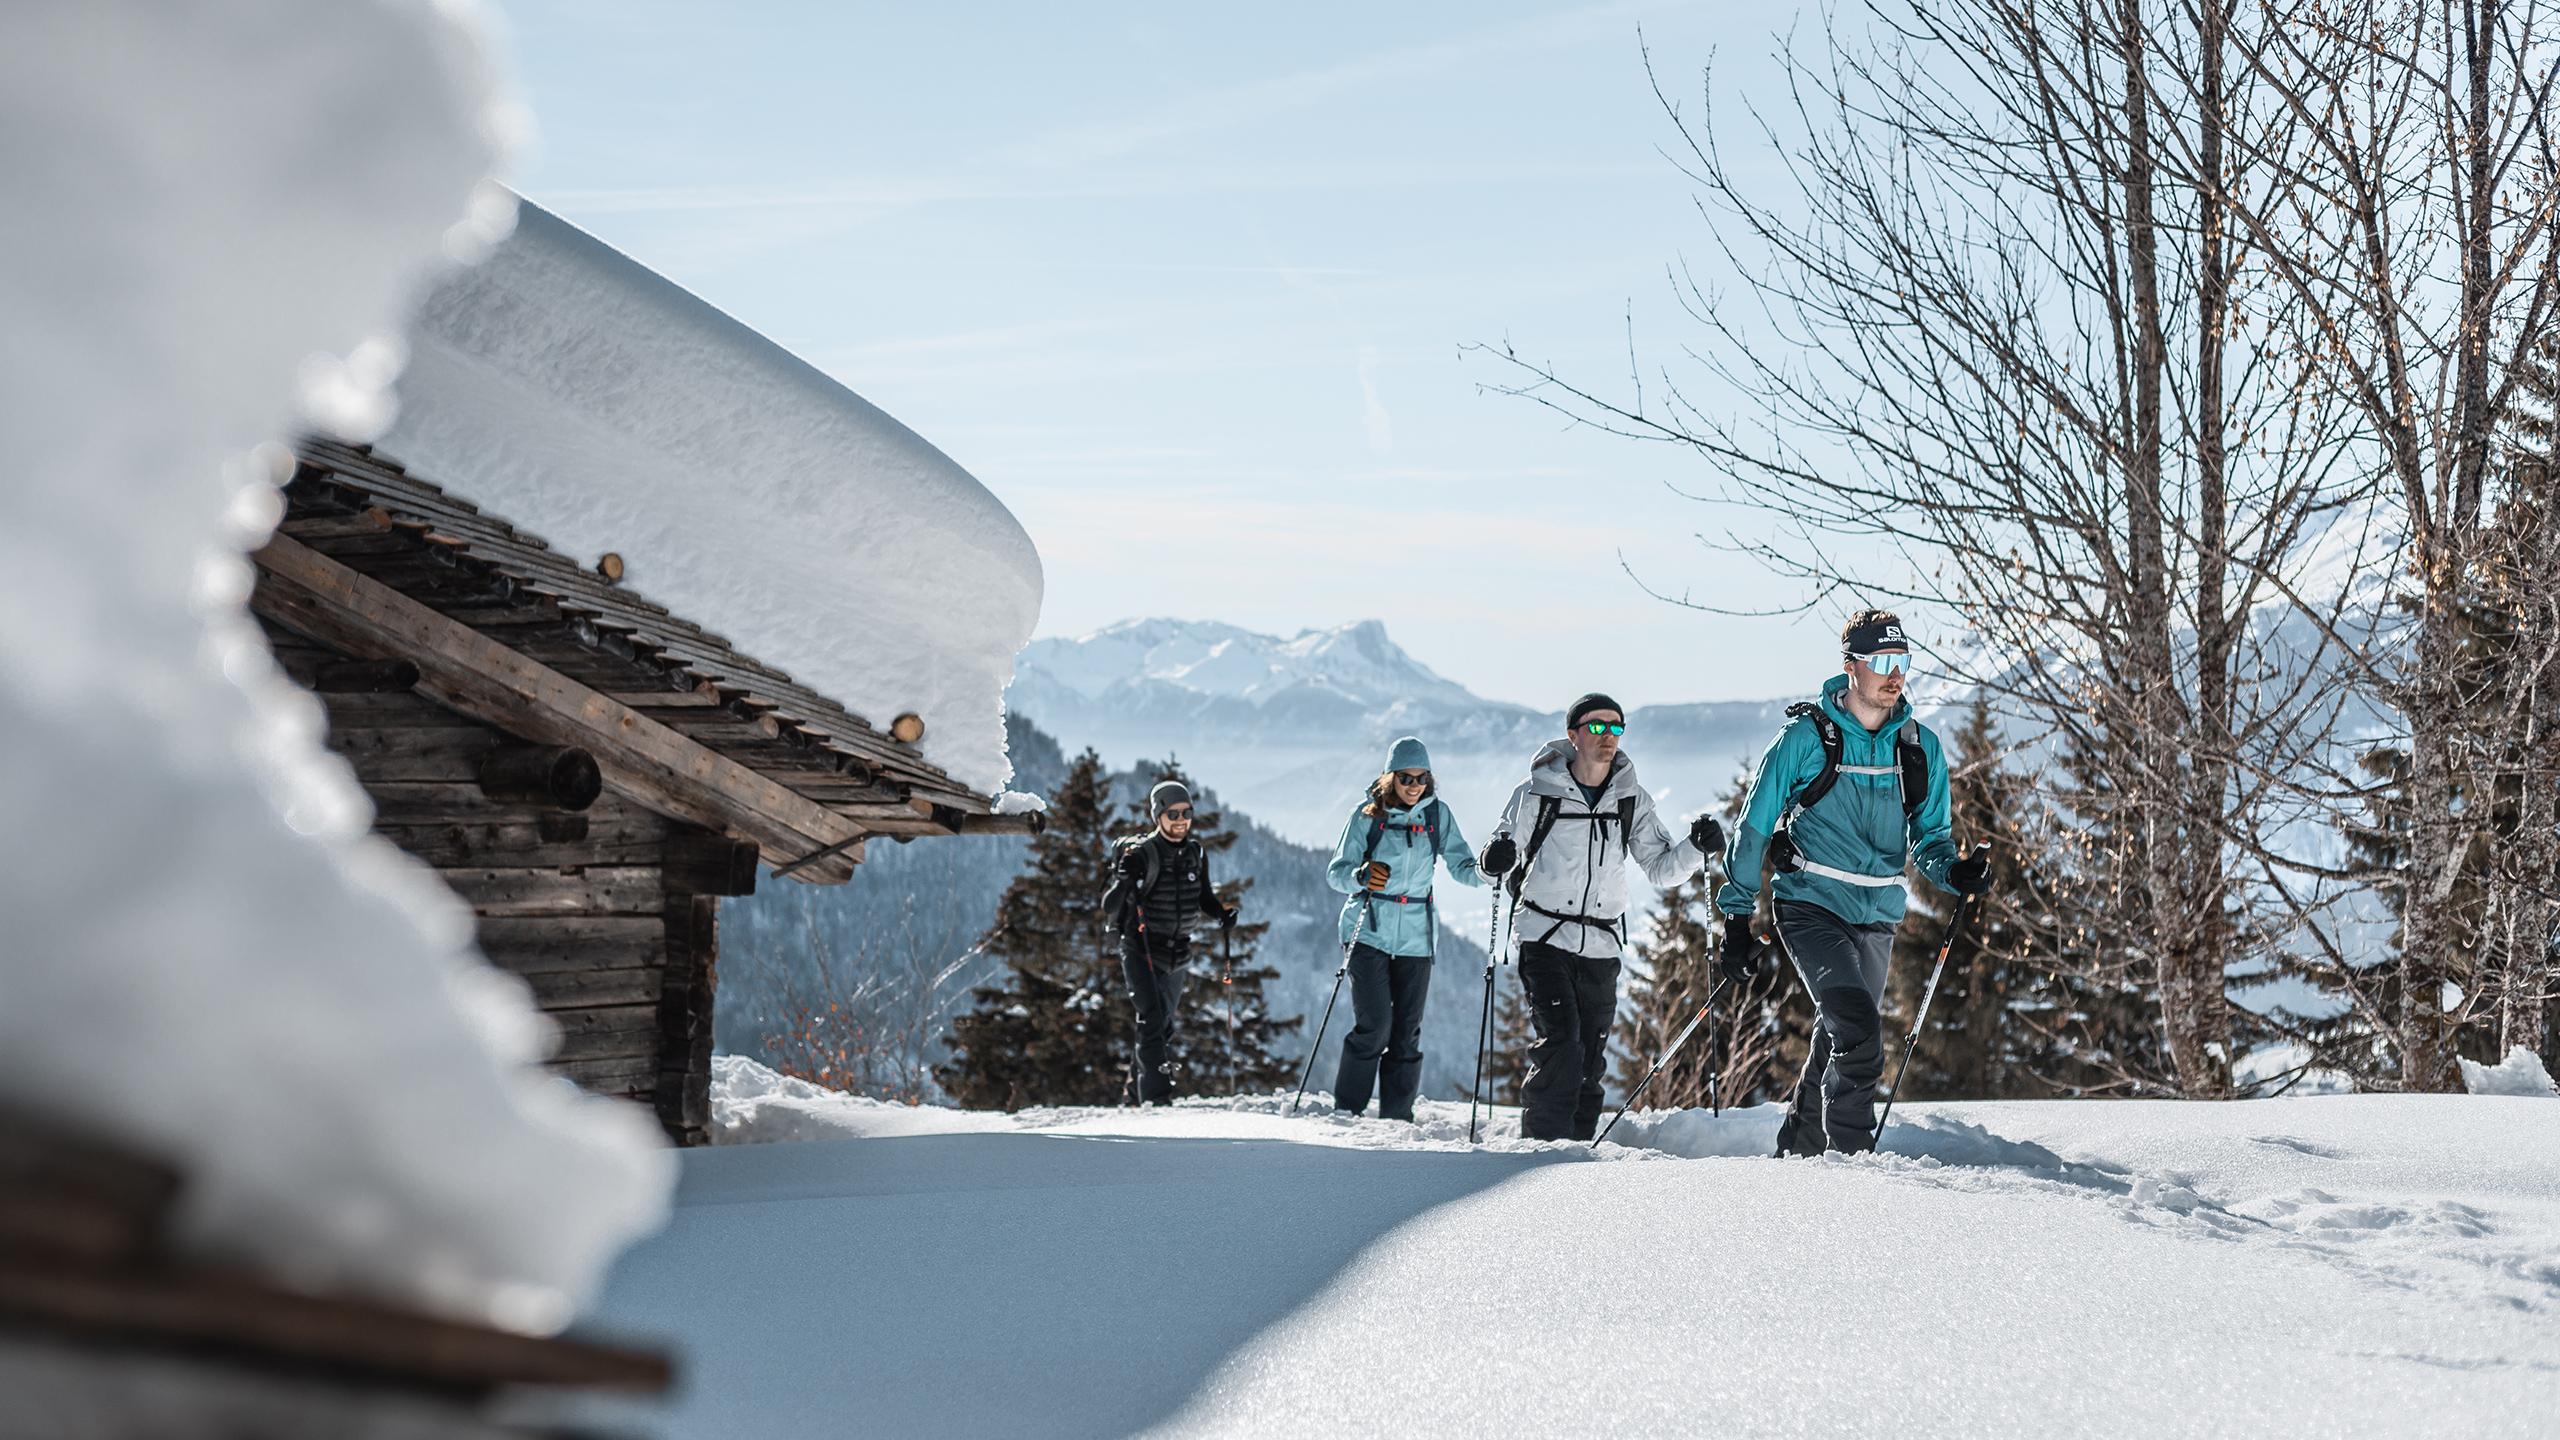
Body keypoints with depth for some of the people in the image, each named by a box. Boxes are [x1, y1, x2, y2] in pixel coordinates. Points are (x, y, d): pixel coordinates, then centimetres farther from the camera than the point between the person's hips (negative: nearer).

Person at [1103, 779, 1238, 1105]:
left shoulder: (1196, 853, 4)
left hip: (1176, 953, 6)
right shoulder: (1141, 854, -14)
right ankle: (1156, 1094, -20)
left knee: (1164, 1024, 14)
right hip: (1141, 950, -6)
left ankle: (1138, 1087, 32)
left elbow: (1204, 897, 18)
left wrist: (1222, 912, -2)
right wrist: (1123, 879, -34)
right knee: (1154, 1019, -18)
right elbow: (1110, 907, -16)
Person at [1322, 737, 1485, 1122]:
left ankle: (1397, 1116, 12)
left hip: (1416, 935, 3)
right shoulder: (1368, 814, -3)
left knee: (1407, 1031, 3)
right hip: (1369, 931, -3)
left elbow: (1461, 866, 5)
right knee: (1374, 1025, -11)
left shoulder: (1438, 814, 4)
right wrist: (1362, 877, -28)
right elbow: (1336, 872, -6)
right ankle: (1346, 1110, 1)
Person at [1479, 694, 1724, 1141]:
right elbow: (1503, 850, 3)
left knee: (1590, 1061, 7)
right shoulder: (1538, 791, -4)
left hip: (1601, 945, 4)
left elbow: (1660, 869, 9)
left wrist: (1695, 846, -10)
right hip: (1545, 937, -4)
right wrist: (1496, 859, -21)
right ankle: (1543, 1144, -11)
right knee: (1560, 1045, -18)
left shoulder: (1632, 800, 6)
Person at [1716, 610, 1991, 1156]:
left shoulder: (1920, 747, 5)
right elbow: (1755, 829, -1)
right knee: (1858, 1033, -21)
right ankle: (1850, 1153, -10)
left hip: (1877, 917, 5)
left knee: (1840, 1041, 12)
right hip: (1811, 910, -5)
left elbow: (1929, 838, 12)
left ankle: (1798, 1150, 28)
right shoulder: (1807, 737, -7)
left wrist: (1955, 872, -11)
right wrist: (1737, 919, -1)